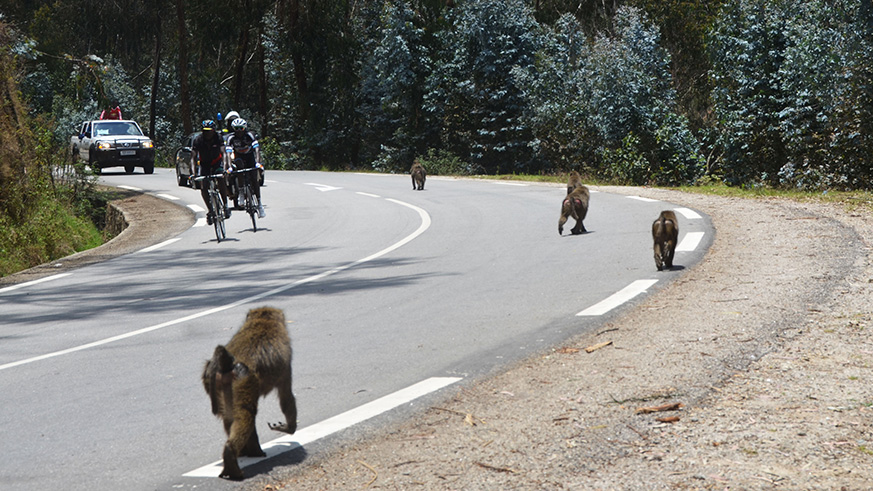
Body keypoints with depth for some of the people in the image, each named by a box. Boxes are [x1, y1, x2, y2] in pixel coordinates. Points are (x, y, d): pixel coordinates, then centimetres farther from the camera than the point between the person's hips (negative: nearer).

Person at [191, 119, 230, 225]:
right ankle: (210, 211, -1)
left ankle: (225, 206, -15)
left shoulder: (218, 138, -20)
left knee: (221, 180, -27)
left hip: (216, 163, -1)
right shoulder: (197, 140, -19)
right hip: (204, 164, 1)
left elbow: (223, 153, -27)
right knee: (203, 188, -14)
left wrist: (224, 167, -42)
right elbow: (193, 157, -21)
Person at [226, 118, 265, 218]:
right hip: (239, 156, 0)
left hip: (250, 156, 0)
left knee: (254, 178, -14)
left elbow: (256, 149, -32)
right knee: (239, 164, -34)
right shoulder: (231, 138, -21)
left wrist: (258, 162, -48)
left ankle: (259, 203, -6)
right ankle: (241, 193, -28)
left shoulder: (249, 135, -23)